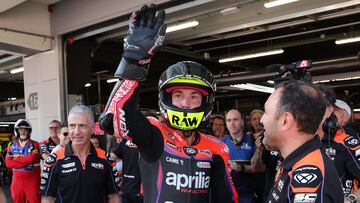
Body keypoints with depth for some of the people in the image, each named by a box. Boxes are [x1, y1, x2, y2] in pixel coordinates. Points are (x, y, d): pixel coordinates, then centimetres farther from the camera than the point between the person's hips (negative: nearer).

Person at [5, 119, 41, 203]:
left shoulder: (35, 145, -4)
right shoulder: (12, 147, 8)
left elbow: (31, 158, -20)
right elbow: (8, 163, -5)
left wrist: (16, 158, -6)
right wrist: (26, 162, -14)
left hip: (32, 180, -4)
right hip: (17, 180, 4)